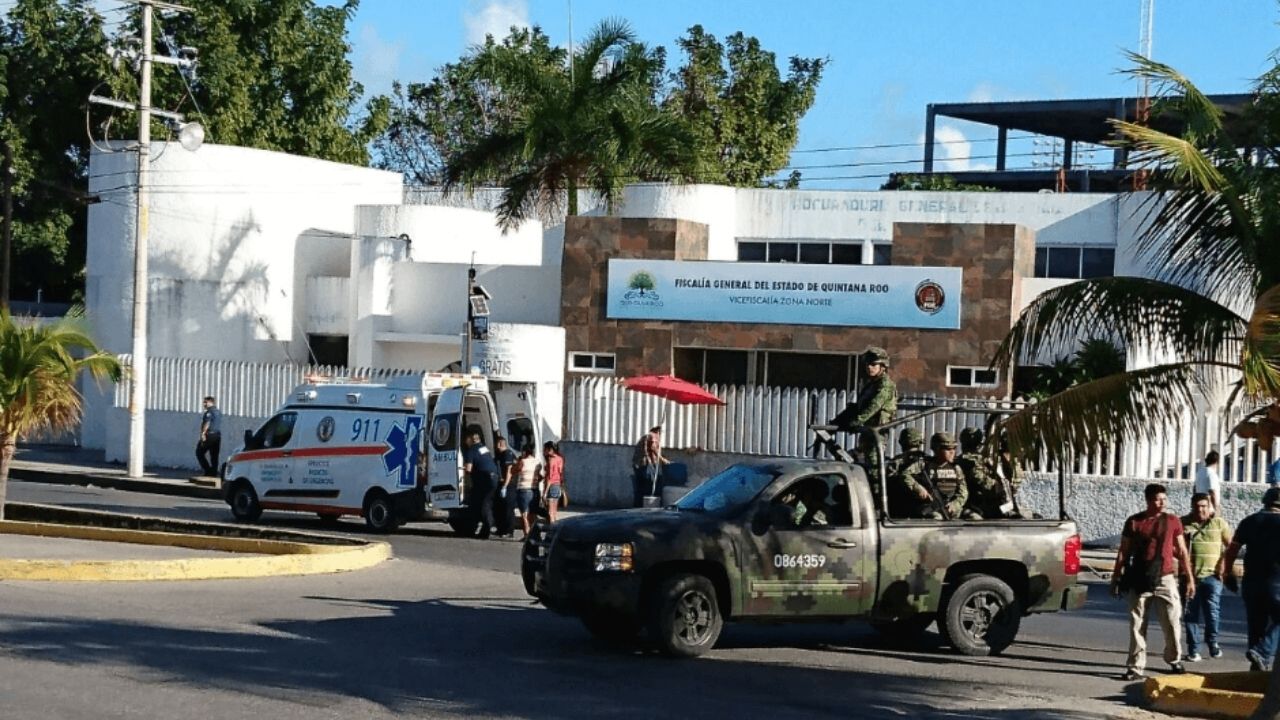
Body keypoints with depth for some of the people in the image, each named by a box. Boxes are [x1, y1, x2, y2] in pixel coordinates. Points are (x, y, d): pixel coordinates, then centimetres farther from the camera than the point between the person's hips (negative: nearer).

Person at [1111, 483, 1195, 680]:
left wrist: (1189, 578, 6)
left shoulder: (1173, 521, 5)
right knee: (1137, 625, 1)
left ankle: (1175, 660, 21)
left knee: (1173, 623, -1)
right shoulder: (1133, 522, 3)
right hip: (1139, 581, 0)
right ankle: (1136, 667, 6)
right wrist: (1116, 578, 3)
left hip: (1165, 579, 0)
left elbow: (1182, 552, 9)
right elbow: (1124, 553, 7)